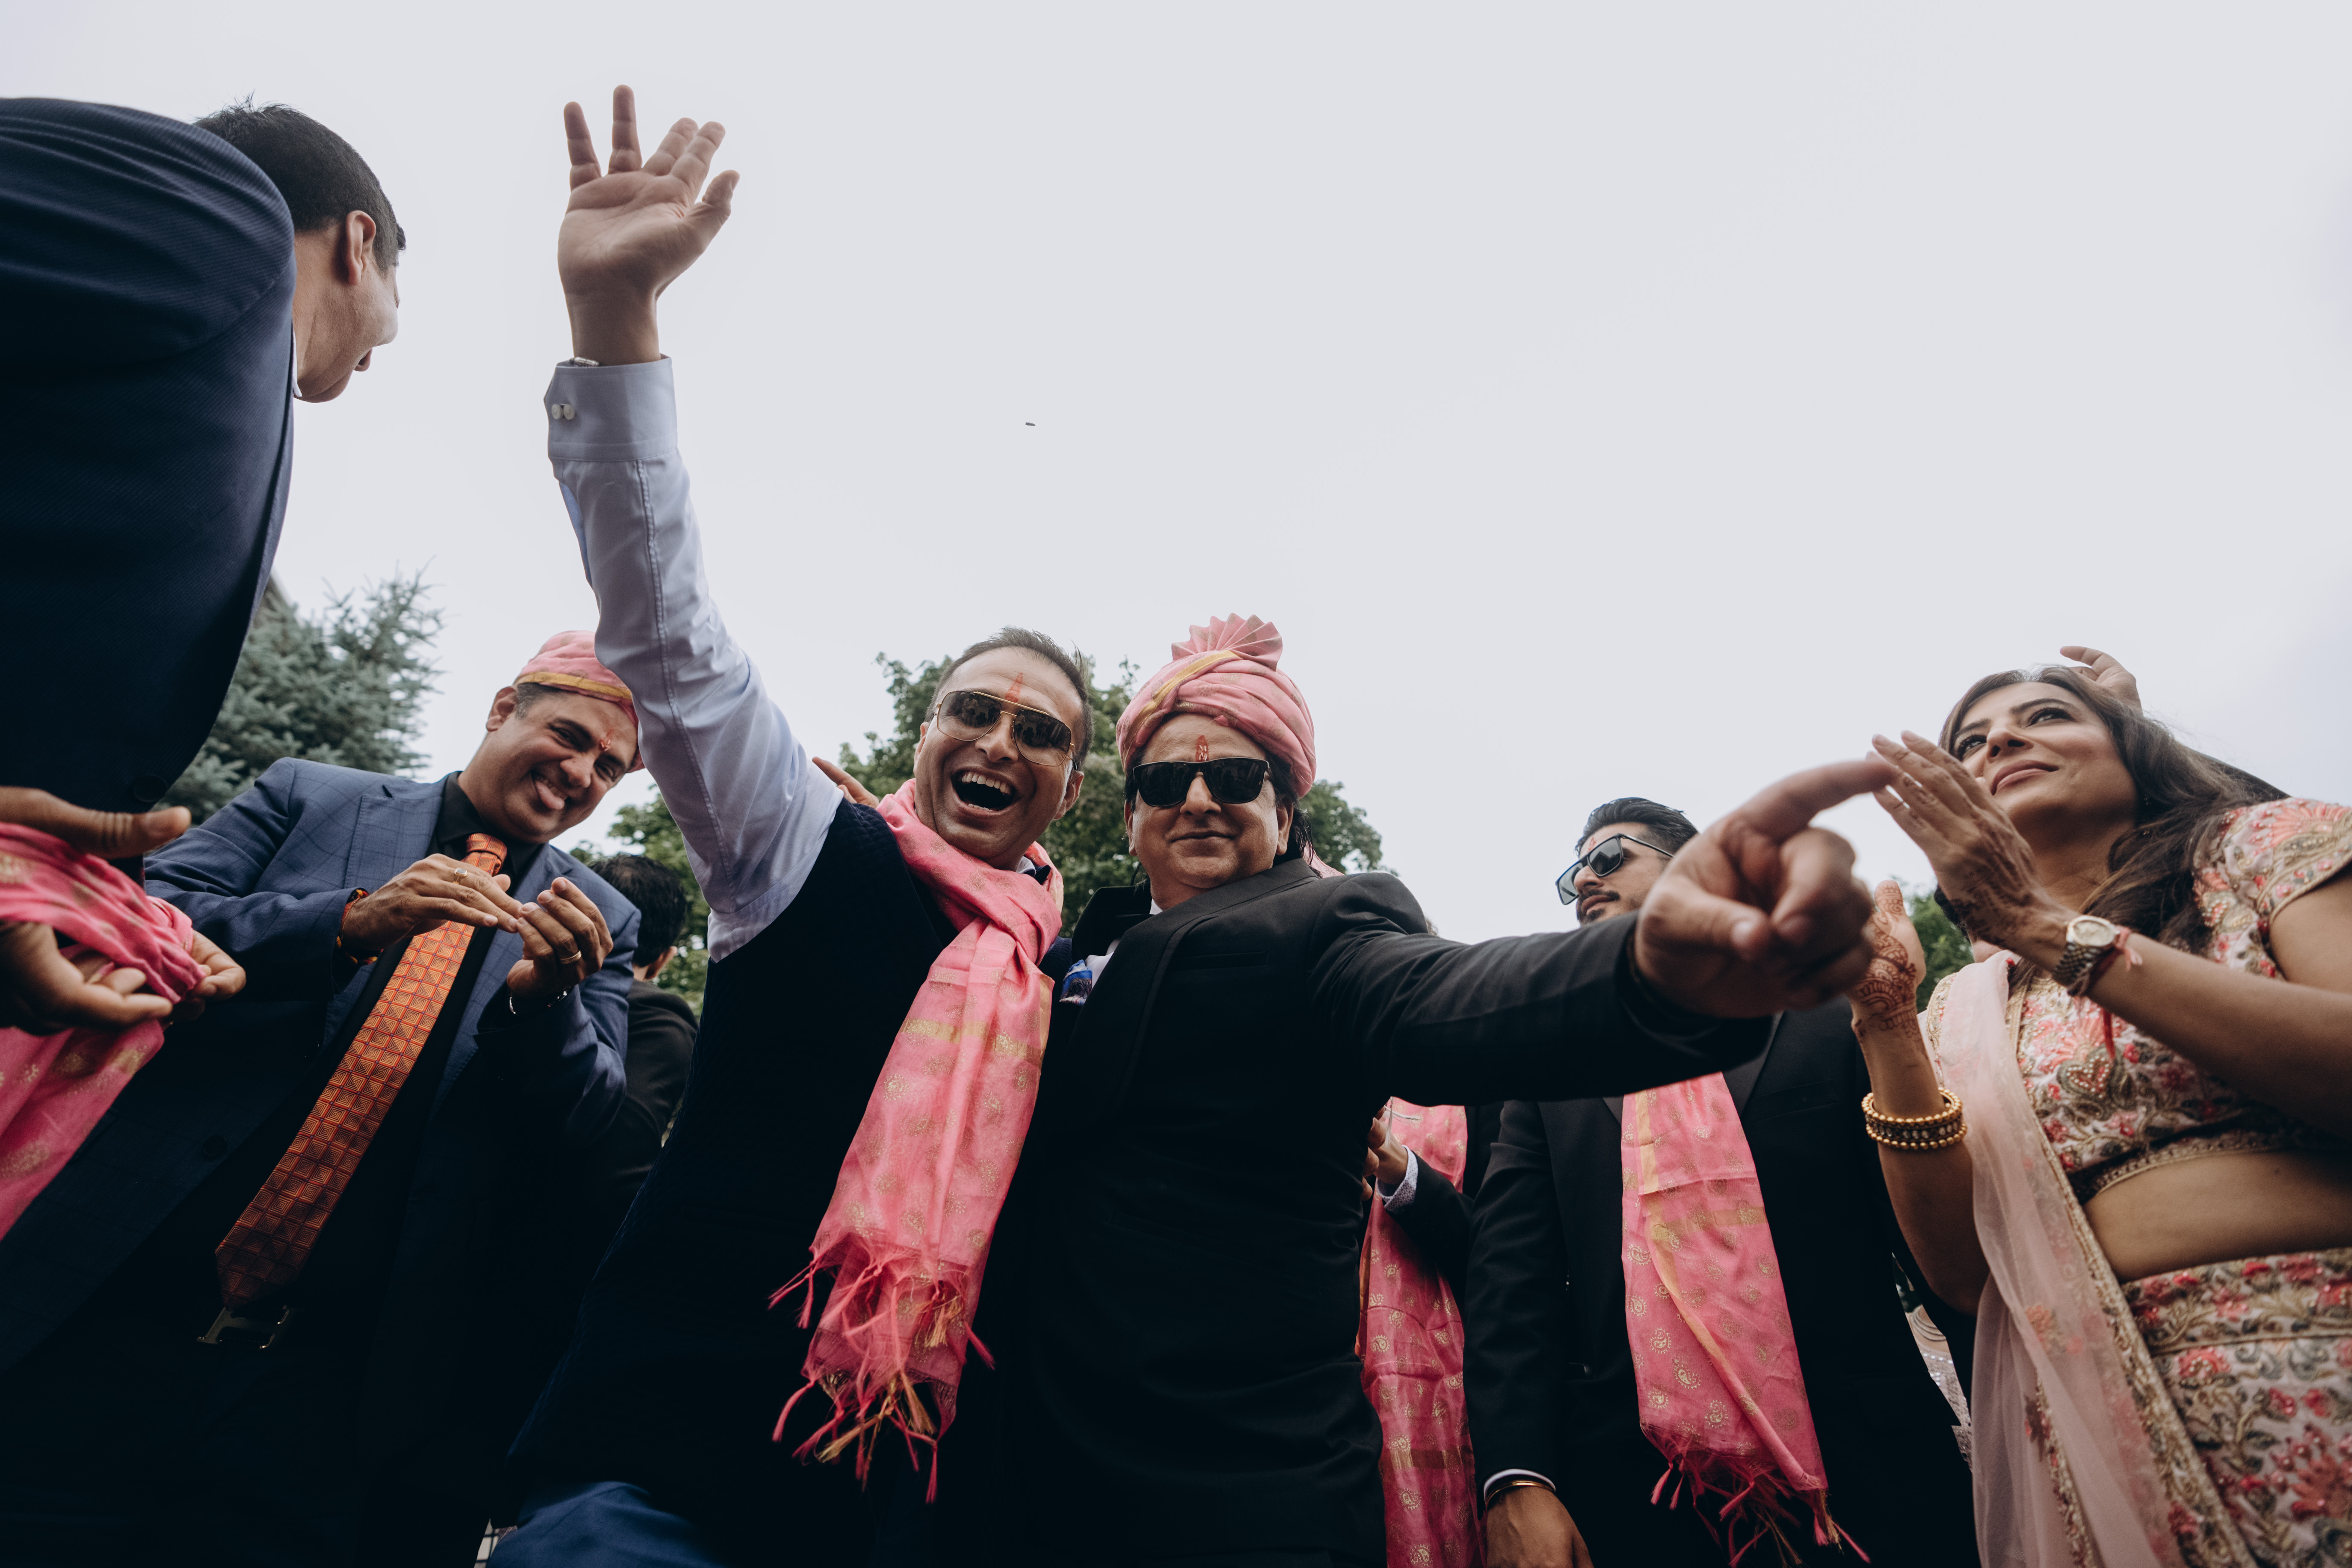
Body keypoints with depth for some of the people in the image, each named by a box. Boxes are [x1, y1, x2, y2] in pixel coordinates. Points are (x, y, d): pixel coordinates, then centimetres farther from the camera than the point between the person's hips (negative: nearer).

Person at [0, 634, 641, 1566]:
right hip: (123, 1307, 0)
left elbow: (578, 1125, 2)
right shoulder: (309, 798, 7)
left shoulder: (599, 922, 7)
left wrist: (549, 997, -19)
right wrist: (349, 923, -19)